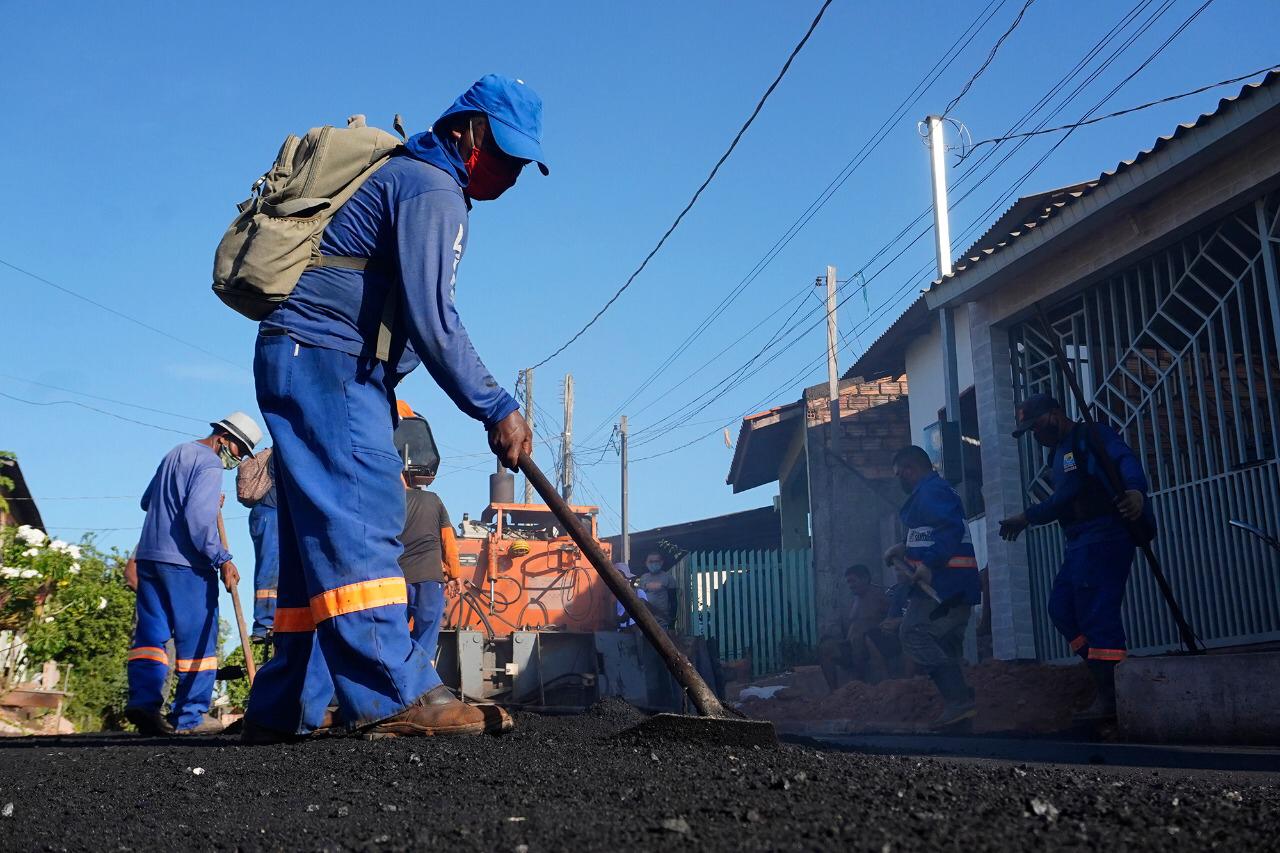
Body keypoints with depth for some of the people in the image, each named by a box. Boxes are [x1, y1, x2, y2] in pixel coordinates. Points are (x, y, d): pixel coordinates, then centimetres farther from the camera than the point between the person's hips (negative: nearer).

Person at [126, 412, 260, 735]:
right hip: (185, 563, -8)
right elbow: (199, 518, -21)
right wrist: (222, 560, -18)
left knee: (150, 632, 5)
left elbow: (147, 500, 30)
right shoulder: (209, 463, -9)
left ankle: (143, 702, -9)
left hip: (148, 557, 8)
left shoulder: (174, 454, 20)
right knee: (197, 638, -2)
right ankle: (190, 716, -2)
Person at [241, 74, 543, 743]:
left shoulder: (404, 176, 24)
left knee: (321, 536, 7)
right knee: (361, 518, -18)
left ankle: (282, 708, 10)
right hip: (326, 360, -10)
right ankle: (395, 694, -23)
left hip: (301, 362, 10)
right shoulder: (432, 190, -9)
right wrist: (496, 410, -16)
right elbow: (431, 321, -19)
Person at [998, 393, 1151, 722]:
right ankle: (1106, 680, 10)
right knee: (1061, 608, 7)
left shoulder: (1091, 437, -6)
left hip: (1104, 537, -10)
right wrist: (1027, 517, 36)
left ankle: (1109, 698, -9)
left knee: (1096, 615, -13)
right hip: (1079, 545, 10)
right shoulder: (1060, 452, 24)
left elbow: (1125, 460, -25)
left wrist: (1135, 489, -45)